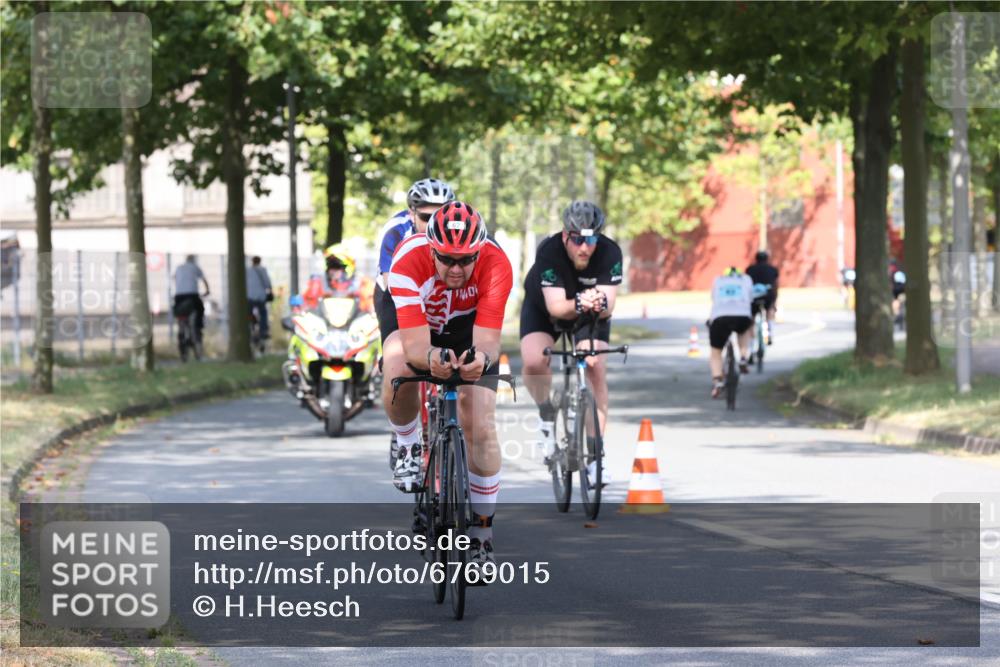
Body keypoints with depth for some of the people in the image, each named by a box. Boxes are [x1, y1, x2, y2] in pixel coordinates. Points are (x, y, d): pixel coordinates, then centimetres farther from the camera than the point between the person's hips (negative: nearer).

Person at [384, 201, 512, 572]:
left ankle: (482, 534, 4)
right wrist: (430, 357, -65)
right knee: (398, 375, -35)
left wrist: (482, 358, -62)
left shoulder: (495, 265, -35)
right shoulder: (408, 260, -38)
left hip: (468, 326, 1)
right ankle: (409, 448, -4)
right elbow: (415, 344, -42)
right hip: (412, 320, -1)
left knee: (481, 429, -12)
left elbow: (488, 341, -39)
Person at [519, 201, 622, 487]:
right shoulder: (549, 252, -34)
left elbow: (609, 306, -35)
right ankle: (547, 416, 4)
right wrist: (577, 305, -59)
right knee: (534, 362, -27)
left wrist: (600, 303, -58)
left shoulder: (610, 252, -29)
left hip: (591, 315, 1)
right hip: (543, 309, -1)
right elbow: (556, 307, -39)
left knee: (596, 370, -17)